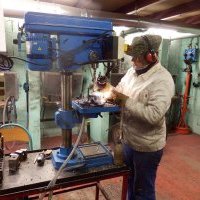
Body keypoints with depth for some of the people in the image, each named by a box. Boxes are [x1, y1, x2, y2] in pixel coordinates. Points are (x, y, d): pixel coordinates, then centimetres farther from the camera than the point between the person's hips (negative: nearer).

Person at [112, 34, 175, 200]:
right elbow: (120, 87, 15)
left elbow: (154, 115, -33)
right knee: (130, 180, 29)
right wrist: (112, 91, -6)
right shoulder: (133, 71, 1)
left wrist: (126, 100, -28)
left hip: (147, 146, -7)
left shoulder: (162, 80, -24)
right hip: (129, 140, 8)